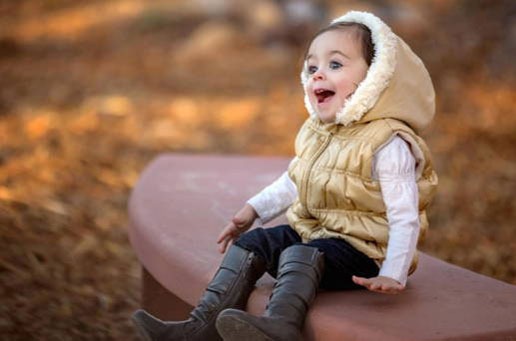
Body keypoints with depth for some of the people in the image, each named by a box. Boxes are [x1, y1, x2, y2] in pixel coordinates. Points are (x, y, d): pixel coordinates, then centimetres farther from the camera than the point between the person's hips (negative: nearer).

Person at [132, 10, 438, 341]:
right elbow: (292, 183, 25)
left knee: (300, 256, -32)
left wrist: (393, 275, -25)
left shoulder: (387, 145, -18)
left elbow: (405, 218, -19)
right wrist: (253, 210, 17)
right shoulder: (316, 133, 8)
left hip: (361, 250, -8)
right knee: (250, 242, -6)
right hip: (308, 232, 8)